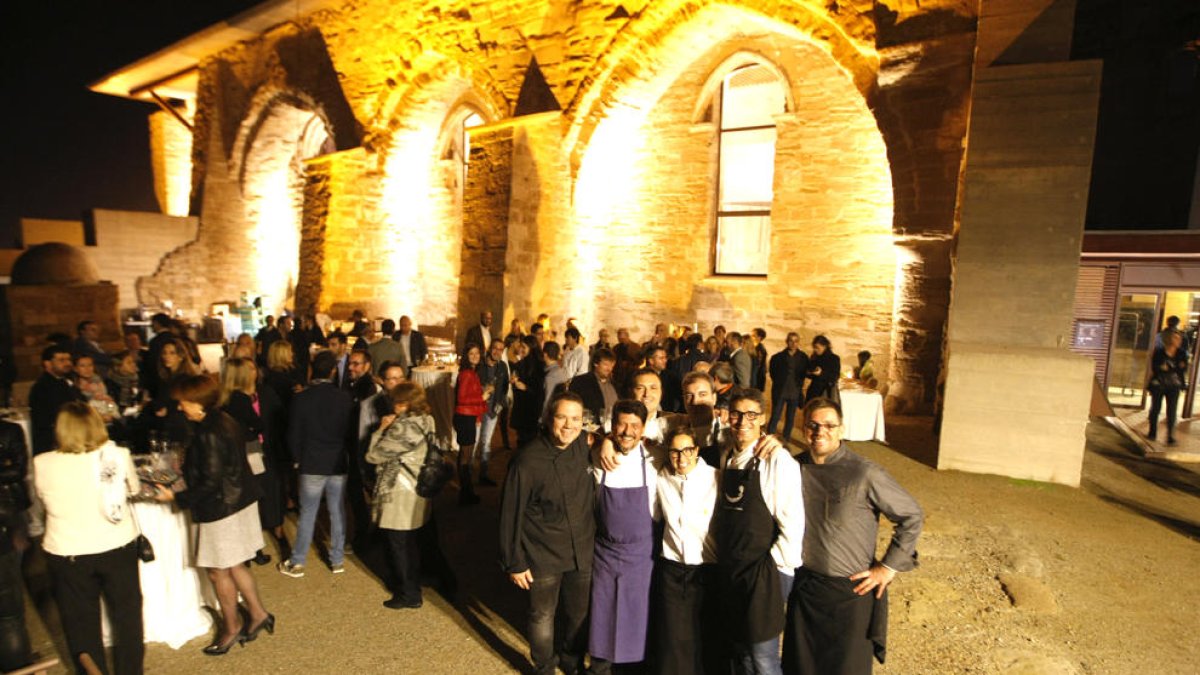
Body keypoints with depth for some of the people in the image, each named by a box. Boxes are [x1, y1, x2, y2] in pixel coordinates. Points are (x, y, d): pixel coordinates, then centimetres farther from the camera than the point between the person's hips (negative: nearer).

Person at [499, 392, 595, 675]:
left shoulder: (585, 445, -9)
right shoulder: (527, 460, -22)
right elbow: (511, 515, -14)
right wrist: (514, 563, -8)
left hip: (582, 553, 4)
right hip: (543, 557, -4)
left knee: (579, 614, 22)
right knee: (543, 616, 17)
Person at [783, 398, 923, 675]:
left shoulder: (864, 472, -15)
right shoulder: (795, 467, -3)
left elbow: (912, 516, -8)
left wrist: (889, 567, -8)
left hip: (851, 591, -4)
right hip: (803, 586, 4)